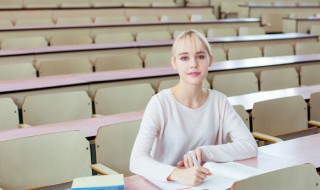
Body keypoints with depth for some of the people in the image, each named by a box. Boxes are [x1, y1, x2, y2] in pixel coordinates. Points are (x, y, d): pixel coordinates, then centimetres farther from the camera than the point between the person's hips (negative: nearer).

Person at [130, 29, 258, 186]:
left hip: (209, 183, 3)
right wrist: (176, 174, -39)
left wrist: (203, 152, -17)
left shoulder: (219, 101, 0)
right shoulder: (160, 103, -12)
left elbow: (250, 146, -5)